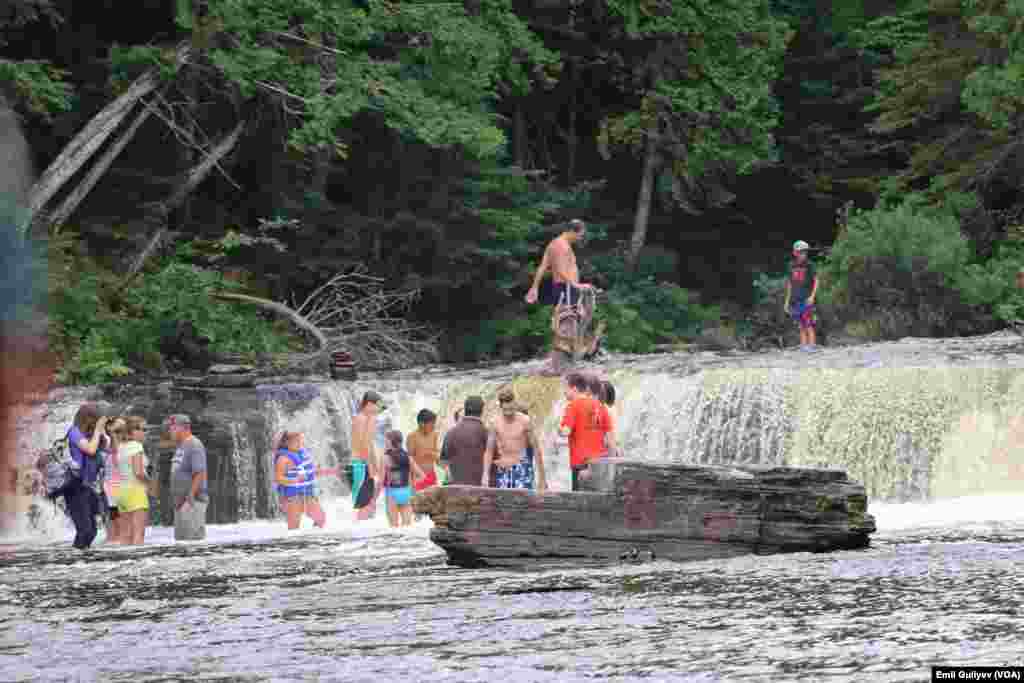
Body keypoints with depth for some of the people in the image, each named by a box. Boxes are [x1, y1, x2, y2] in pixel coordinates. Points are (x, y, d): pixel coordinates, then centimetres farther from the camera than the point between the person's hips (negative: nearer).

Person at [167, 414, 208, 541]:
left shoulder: (194, 445, -13)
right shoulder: (180, 446, 17)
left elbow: (199, 474, -20)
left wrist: (190, 498, -22)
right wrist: (177, 499, 16)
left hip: (192, 501, -10)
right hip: (181, 502, 10)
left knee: (193, 538, -11)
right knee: (180, 538, 12)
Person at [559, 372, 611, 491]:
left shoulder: (573, 406, -8)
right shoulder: (600, 405, 9)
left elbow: (565, 432, -16)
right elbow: (608, 432, 9)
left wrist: (560, 429, 6)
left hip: (581, 461, -6)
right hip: (600, 461, 6)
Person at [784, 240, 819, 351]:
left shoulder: (809, 265, -3)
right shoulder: (792, 266, 9)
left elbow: (816, 281, -3)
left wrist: (812, 296, -14)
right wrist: (787, 300, 16)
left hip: (806, 300, -4)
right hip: (796, 300, 4)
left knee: (808, 325, -9)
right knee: (801, 326, 6)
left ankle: (811, 345, -8)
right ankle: (803, 346, 8)